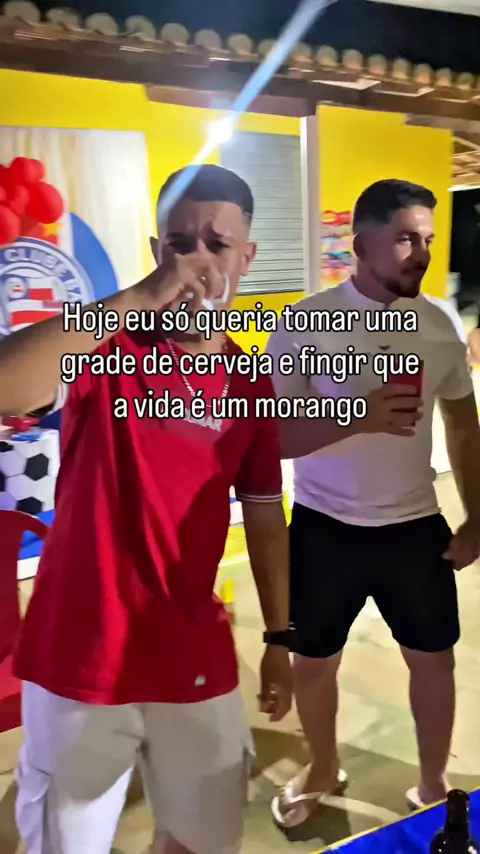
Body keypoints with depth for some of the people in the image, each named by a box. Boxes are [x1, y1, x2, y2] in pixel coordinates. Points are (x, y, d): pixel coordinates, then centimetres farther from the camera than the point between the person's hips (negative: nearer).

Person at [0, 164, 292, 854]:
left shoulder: (252, 384, 1)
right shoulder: (102, 344, -11)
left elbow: (265, 518, 8)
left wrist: (279, 639, 11)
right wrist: (140, 297, -32)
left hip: (195, 661, 4)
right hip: (79, 660, -3)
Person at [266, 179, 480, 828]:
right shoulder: (305, 323, -13)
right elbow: (271, 436, -16)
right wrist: (363, 416, -29)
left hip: (416, 526, 3)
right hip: (325, 528, -2)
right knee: (314, 661, 15)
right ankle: (324, 770, 45)